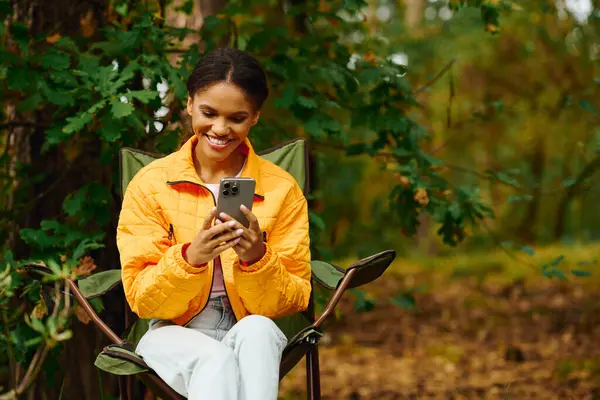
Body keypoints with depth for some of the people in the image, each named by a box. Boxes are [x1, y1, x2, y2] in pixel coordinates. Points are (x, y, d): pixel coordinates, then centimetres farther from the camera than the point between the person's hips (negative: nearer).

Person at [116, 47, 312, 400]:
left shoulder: (283, 189, -1)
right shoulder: (149, 184, -3)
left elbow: (294, 302, -2)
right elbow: (142, 299, -5)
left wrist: (257, 259, -23)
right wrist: (189, 258, -26)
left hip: (251, 335, 2)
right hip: (175, 334, -1)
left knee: (257, 330, -35)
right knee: (216, 360, -36)